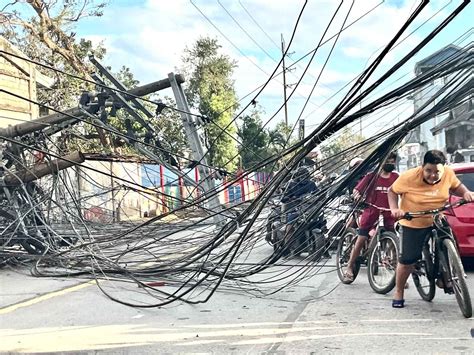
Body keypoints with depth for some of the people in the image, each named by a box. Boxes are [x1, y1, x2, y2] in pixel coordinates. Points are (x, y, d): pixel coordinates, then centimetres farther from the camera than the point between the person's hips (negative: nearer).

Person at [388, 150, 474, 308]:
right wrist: (394, 209, -23)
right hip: (413, 223, -3)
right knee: (407, 259, -5)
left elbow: (456, 187, 8)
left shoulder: (448, 174, -12)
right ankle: (398, 293, 15)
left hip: (438, 222, 4)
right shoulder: (409, 177, -22)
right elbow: (392, 191, -8)